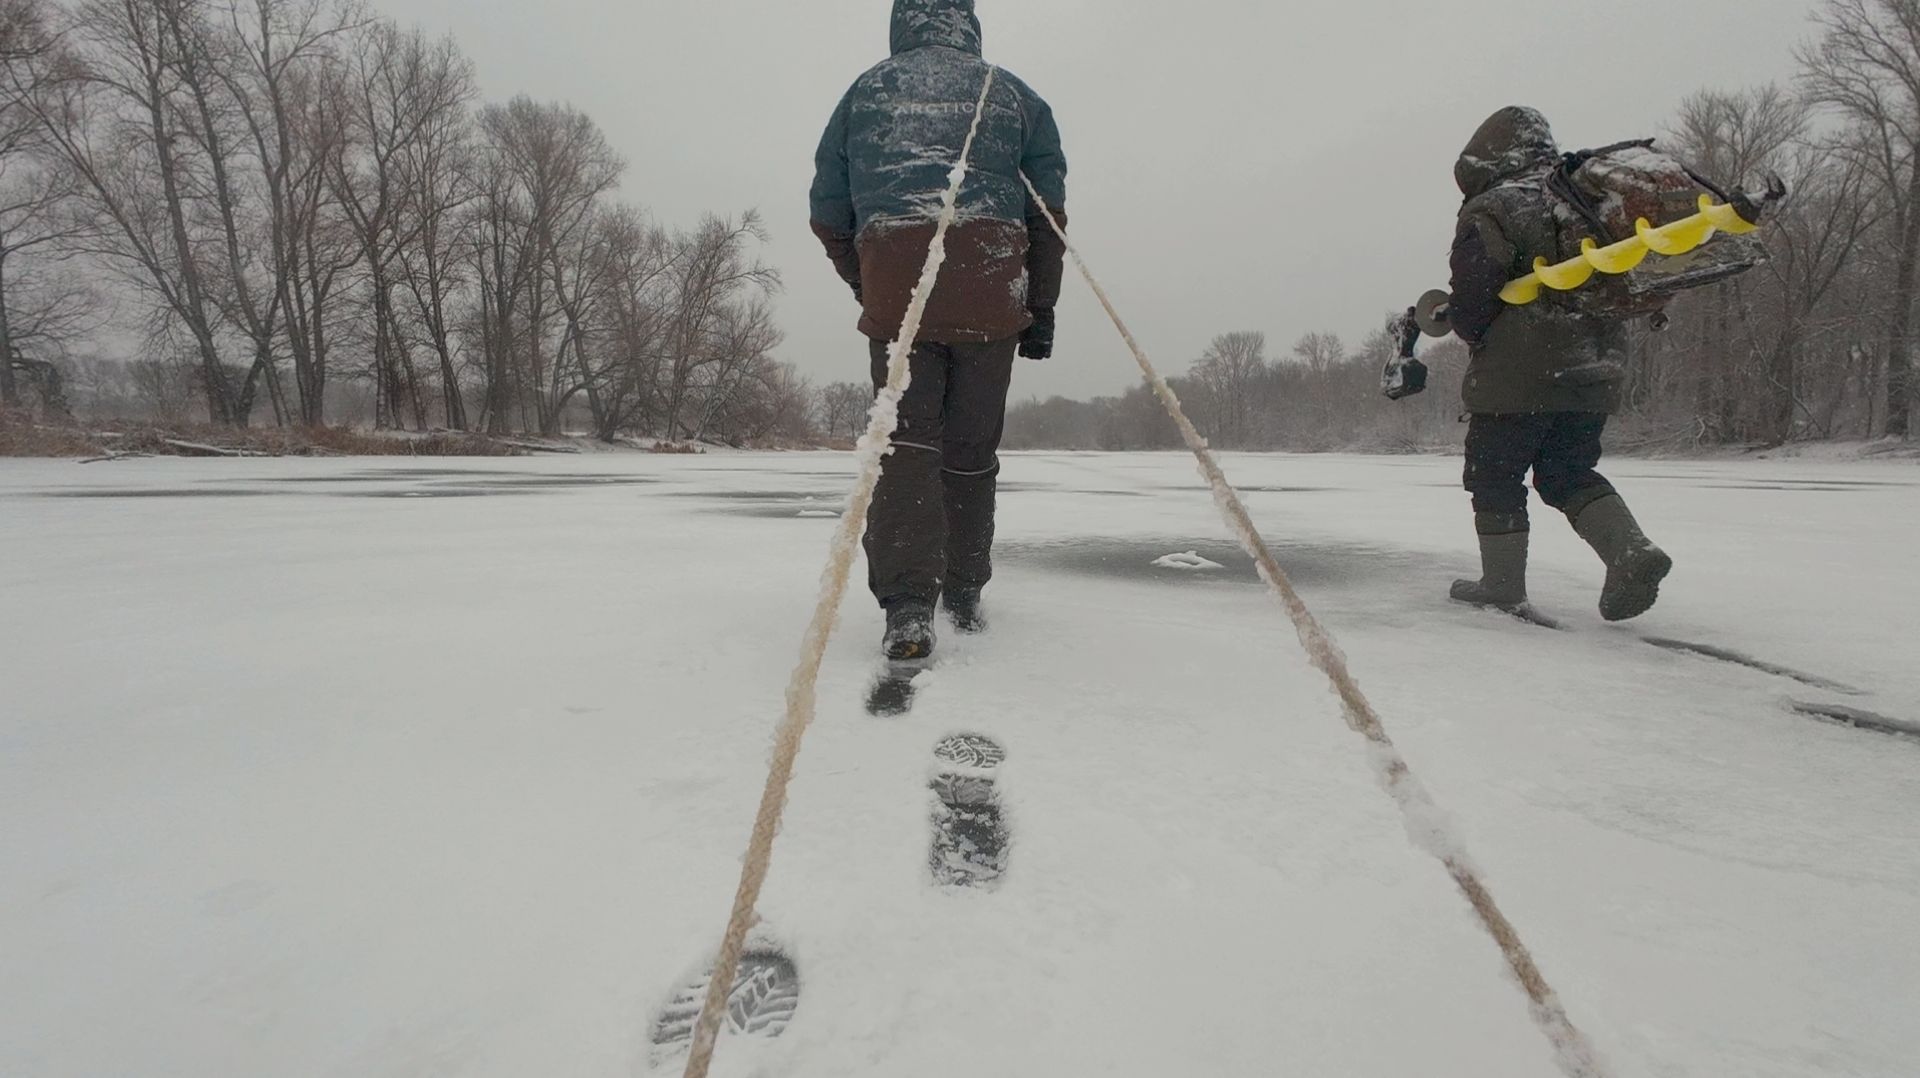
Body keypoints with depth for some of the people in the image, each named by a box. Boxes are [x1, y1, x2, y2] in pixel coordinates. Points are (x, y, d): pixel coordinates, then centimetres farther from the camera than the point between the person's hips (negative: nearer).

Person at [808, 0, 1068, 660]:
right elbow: (1048, 212, 11)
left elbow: (828, 214, 16)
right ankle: (964, 596, 18)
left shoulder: (866, 89, 19)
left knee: (906, 438, -1)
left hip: (894, 286, 0)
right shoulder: (1011, 93, 18)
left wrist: (864, 283, 28)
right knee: (972, 447, 8)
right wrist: (1041, 308, 14)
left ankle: (907, 602, -16)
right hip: (991, 290, 1)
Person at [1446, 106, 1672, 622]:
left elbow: (1471, 306, -12)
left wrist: (1472, 332, 8)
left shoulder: (1489, 211, -7)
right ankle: (1633, 551, -2)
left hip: (1518, 375, -7)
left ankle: (1502, 584, 12)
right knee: (1568, 472, 17)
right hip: (1595, 371, 7)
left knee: (1495, 475, 7)